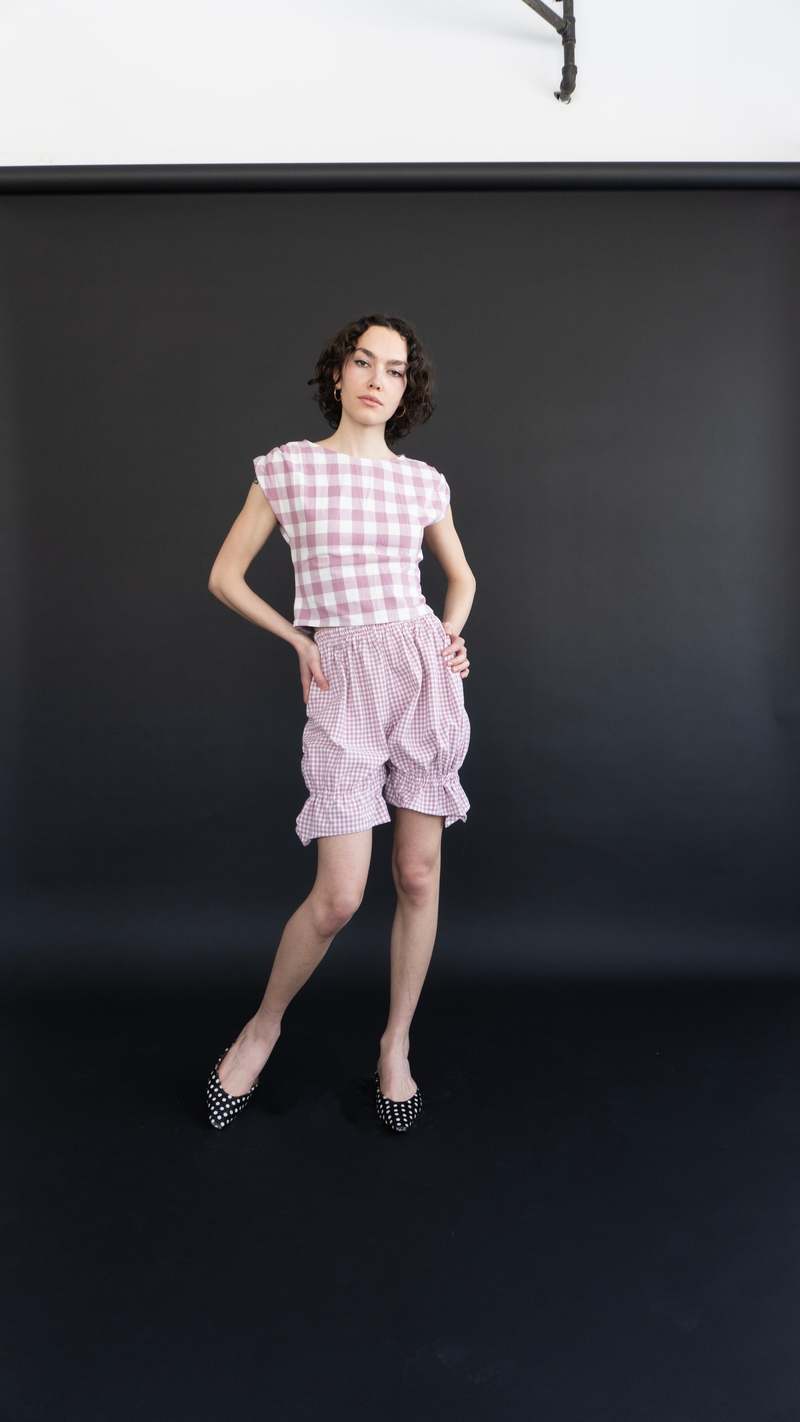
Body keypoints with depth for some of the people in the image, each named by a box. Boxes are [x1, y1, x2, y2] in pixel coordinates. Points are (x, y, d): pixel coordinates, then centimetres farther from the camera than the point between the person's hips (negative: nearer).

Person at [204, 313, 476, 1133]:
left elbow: (461, 576, 24)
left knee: (419, 876, 5)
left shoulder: (422, 481, 9)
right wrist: (297, 640, 2)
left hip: (424, 673, 3)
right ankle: (262, 1027, 23)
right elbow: (224, 576, 8)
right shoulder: (287, 467, 3)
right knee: (338, 897, -6)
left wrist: (450, 635, 6)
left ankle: (396, 1044, 26)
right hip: (342, 686, -3)